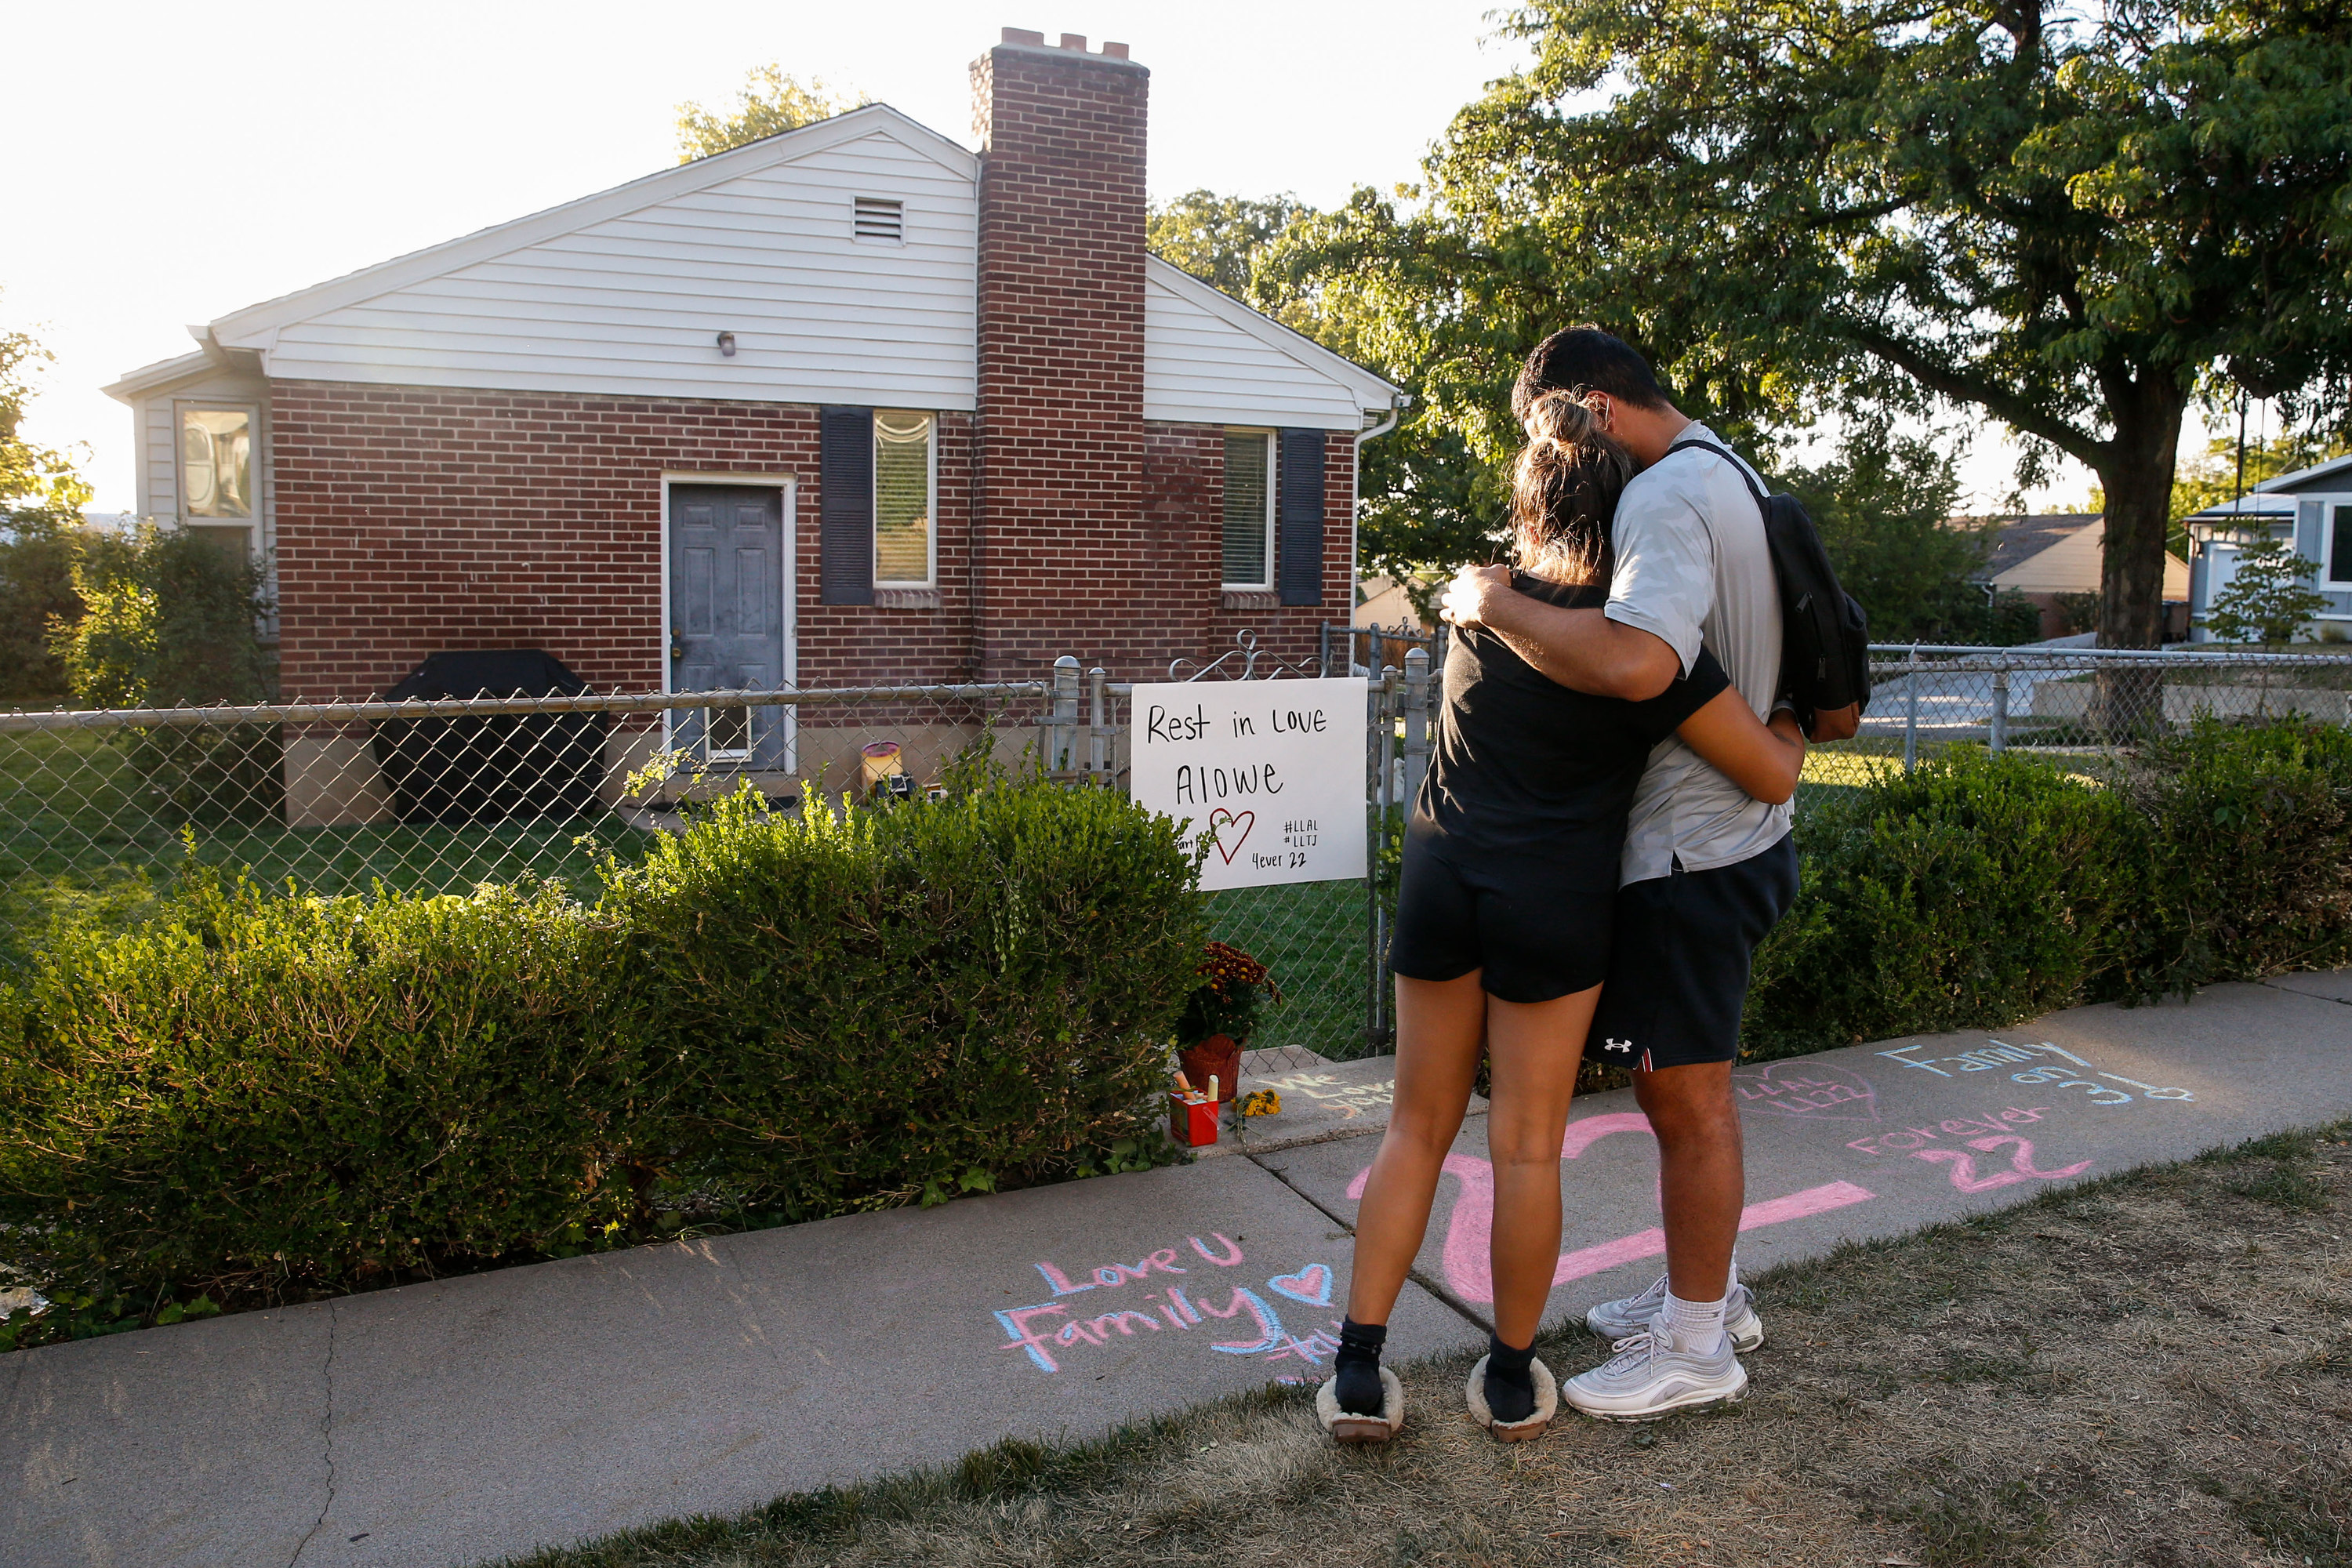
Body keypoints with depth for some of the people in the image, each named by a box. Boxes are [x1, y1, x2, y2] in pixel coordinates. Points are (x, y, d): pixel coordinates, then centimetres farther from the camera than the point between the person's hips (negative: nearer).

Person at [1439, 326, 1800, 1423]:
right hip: (1724, 833, 11)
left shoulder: (1669, 496, -20)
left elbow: (1635, 661, -38)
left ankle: (1696, 1345, 18)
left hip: (1689, 850, -11)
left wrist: (1496, 604, -26)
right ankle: (1707, 1292, 36)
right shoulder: (1725, 476, 14)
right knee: (1683, 1085, 21)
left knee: (1687, 1095, 2)